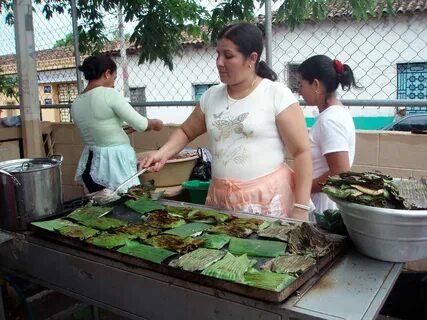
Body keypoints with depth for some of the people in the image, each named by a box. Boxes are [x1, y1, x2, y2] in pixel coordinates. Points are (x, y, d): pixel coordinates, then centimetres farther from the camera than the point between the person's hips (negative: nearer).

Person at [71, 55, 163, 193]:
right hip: (115, 162, -7)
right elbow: (140, 124, -12)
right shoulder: (109, 94, -13)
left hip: (92, 164, 7)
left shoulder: (76, 104, 8)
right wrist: (154, 123, 8)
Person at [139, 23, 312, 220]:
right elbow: (186, 131, 19)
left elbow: (301, 152, -9)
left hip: (268, 199, -4)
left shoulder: (277, 94, -8)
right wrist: (163, 153, 0)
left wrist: (300, 208, -12)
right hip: (220, 198, 4)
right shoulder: (211, 95, 7)